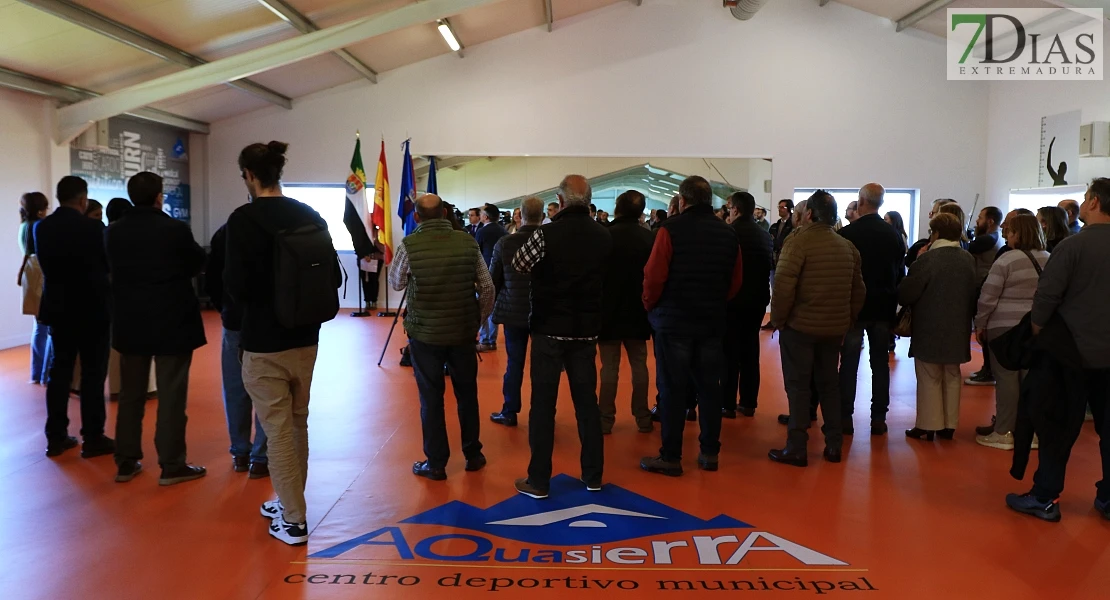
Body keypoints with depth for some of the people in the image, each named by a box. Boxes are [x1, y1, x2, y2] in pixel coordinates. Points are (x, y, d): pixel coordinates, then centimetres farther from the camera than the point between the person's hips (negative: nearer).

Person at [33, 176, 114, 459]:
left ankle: (56, 437, 18)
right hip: (91, 309, -5)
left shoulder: (41, 228, 1)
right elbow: (109, 263, -4)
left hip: (58, 308, 6)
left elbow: (45, 264, 10)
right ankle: (93, 438, 5)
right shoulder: (93, 227, -15)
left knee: (60, 370, 12)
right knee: (93, 373, 1)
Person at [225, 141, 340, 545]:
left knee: (277, 429, 2)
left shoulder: (244, 219, -14)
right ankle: (290, 502, 32)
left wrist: (246, 301, 3)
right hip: (305, 337, 6)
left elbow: (235, 285, -19)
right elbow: (333, 276, 6)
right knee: (297, 423, 18)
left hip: (263, 342, -6)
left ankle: (293, 520, 9)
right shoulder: (311, 216, 4)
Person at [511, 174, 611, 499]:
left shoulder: (547, 233, -14)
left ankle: (538, 480, 7)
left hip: (550, 327, -4)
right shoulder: (604, 236, 0)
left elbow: (518, 265, 1)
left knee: (543, 403, 2)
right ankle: (593, 475, 20)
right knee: (587, 401, 12)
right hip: (586, 328, 4)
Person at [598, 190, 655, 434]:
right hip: (638, 311, 3)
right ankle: (643, 418, 14)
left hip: (609, 310, -3)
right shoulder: (650, 238, -2)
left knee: (609, 367, 2)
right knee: (639, 365, 10)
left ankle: (606, 420, 5)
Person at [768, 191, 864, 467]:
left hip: (800, 325, -6)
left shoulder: (799, 241, -13)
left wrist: (778, 318, -9)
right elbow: (858, 290, 10)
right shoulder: (848, 247, 7)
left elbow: (783, 285, -20)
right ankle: (833, 445, 20)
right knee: (829, 384, 15)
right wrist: (848, 320, 16)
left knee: (798, 386, 1)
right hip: (835, 327, 6)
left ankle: (796, 449, 4)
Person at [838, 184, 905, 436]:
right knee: (880, 363, 9)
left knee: (849, 363, 2)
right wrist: (893, 302, 17)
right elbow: (900, 272, 7)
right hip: (883, 306, 4)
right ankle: (879, 418, 12)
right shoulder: (894, 234, 1)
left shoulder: (847, 233, -12)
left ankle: (845, 417, 4)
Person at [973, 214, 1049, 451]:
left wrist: (980, 324, 0)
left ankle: (1003, 433, 6)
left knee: (1006, 378, 0)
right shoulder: (1049, 260, 7)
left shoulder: (1007, 260, -12)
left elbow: (988, 296, -11)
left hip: (1005, 326, -6)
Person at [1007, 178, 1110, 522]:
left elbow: (1047, 295, -17)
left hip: (1074, 351, -5)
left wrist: (1037, 330, -1)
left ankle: (1045, 498, 9)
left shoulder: (1073, 245, -14)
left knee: (1060, 428, 3)